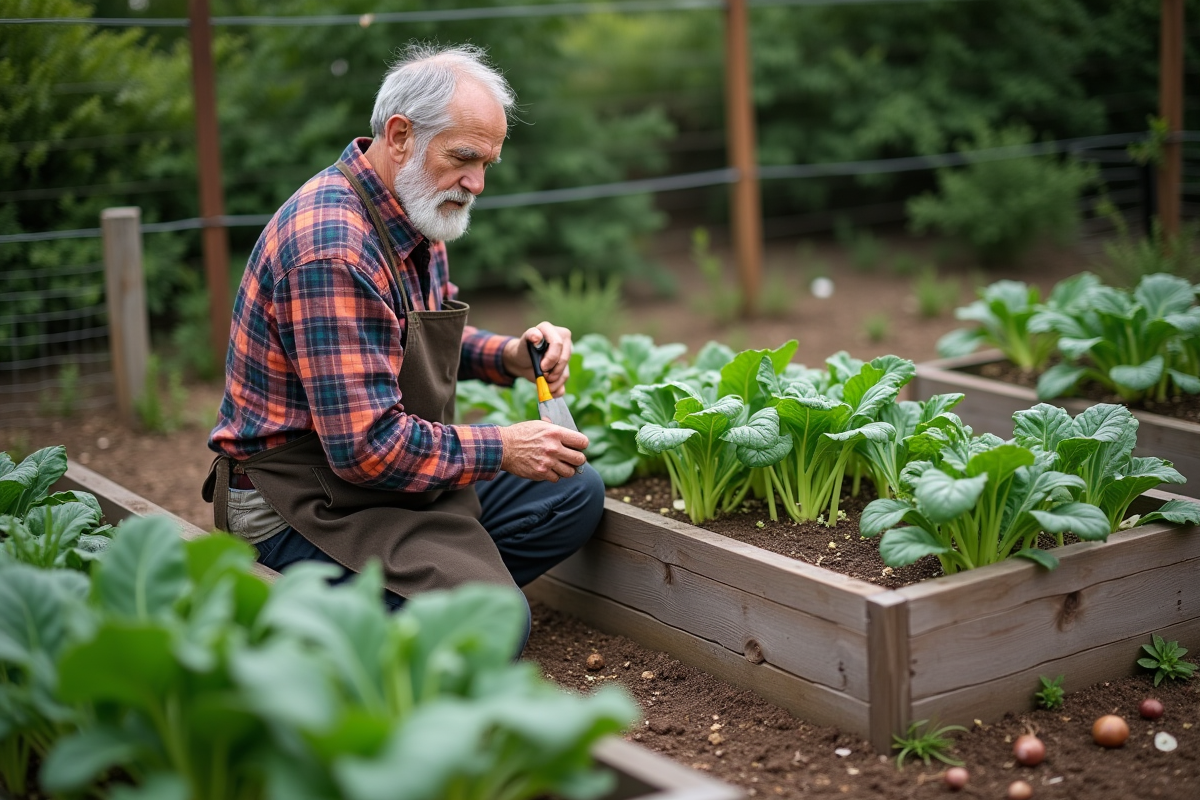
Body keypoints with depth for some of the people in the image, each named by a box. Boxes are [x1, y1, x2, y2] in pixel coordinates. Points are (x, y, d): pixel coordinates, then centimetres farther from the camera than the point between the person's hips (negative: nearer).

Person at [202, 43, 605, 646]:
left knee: (576, 495, 9)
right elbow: (366, 446, -29)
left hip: (394, 461, 10)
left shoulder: (416, 213, 6)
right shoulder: (333, 247, -27)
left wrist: (509, 356, 1)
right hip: (302, 499, -10)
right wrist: (502, 449, -18)